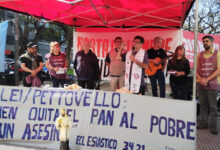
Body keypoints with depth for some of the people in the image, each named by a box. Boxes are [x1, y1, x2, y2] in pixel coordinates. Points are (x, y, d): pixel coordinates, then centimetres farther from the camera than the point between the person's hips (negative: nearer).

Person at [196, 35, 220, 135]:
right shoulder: (199, 55, 12)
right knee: (203, 105, 10)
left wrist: (207, 79, -13)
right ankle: (202, 123, 19)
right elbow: (196, 69, 11)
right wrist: (200, 79, -7)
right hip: (200, 83, 4)